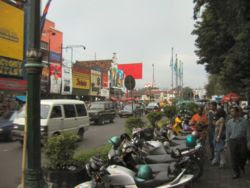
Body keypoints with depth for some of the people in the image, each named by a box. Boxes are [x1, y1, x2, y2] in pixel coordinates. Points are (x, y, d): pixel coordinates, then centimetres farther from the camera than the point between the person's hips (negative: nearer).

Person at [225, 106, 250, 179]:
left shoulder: (244, 121, 0)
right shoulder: (229, 122, 5)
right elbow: (227, 133, 10)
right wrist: (227, 142, 8)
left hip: (242, 140, -1)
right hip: (232, 140, 1)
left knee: (243, 155, 0)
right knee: (234, 157, 2)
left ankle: (242, 166, 34)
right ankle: (236, 173, 15)